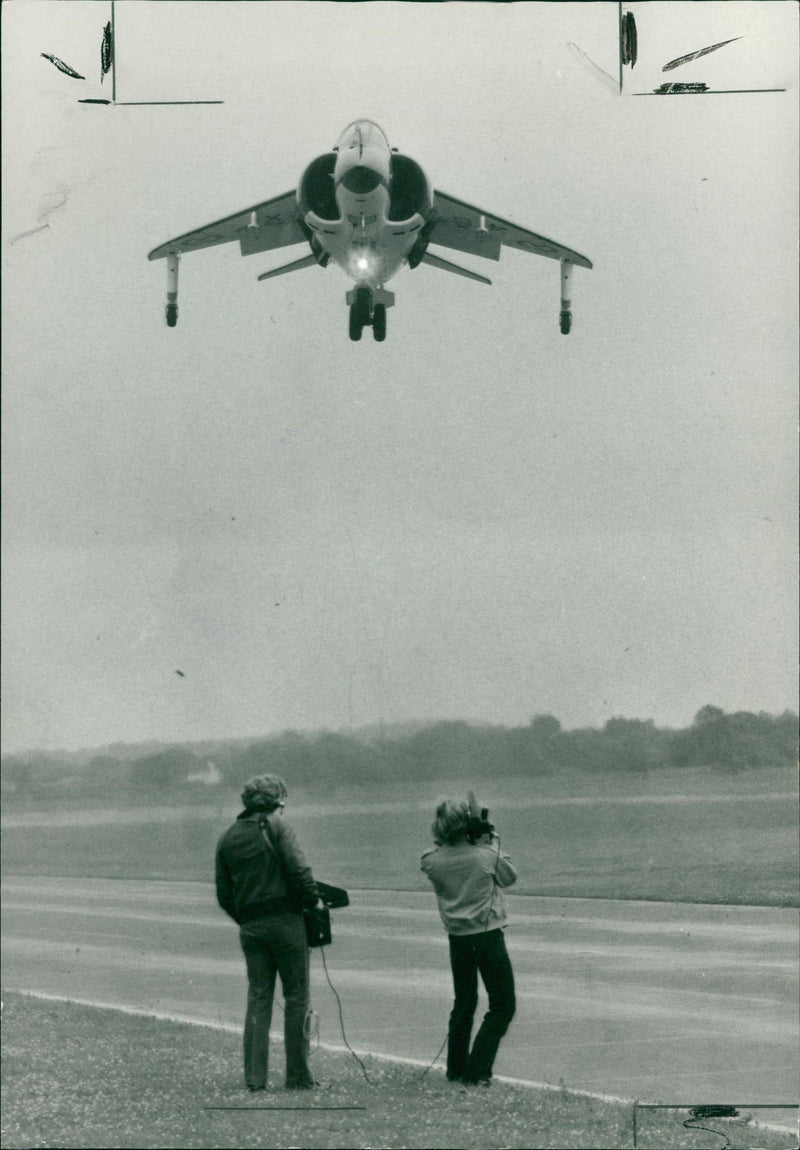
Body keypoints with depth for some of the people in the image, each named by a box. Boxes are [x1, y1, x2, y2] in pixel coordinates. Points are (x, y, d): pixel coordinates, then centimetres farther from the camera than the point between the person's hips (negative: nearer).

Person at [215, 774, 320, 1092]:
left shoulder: (228, 838, 12)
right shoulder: (276, 826, -5)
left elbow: (224, 895, 13)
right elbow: (299, 869, -16)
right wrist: (313, 900, -2)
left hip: (249, 926, 5)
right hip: (285, 919, -5)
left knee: (258, 997, 8)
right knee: (296, 997, 3)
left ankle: (254, 1077, 1)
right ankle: (298, 1076, 3)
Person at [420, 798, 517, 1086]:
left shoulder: (433, 862, -9)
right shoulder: (486, 857, -16)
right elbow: (510, 878, 4)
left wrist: (441, 841, 5)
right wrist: (492, 841, 7)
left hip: (457, 938, 4)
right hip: (488, 935, -4)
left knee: (464, 1003, 20)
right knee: (503, 1006, 4)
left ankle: (456, 1069, 22)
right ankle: (477, 1072, -4)